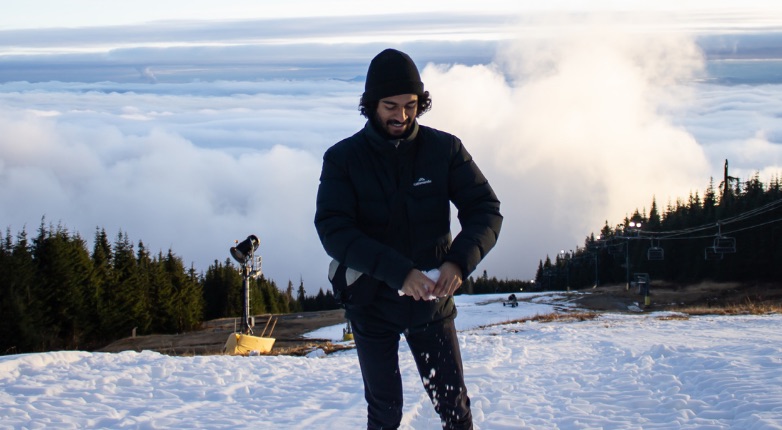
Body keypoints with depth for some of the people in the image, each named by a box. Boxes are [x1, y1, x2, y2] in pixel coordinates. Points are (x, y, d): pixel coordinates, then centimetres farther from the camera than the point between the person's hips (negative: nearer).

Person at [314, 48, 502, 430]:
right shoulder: (342, 159, -10)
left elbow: (485, 209, -8)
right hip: (372, 306, -1)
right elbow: (334, 232, -21)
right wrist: (399, 272, -32)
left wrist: (460, 260, -29)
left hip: (433, 302, 1)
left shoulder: (445, 149, -6)